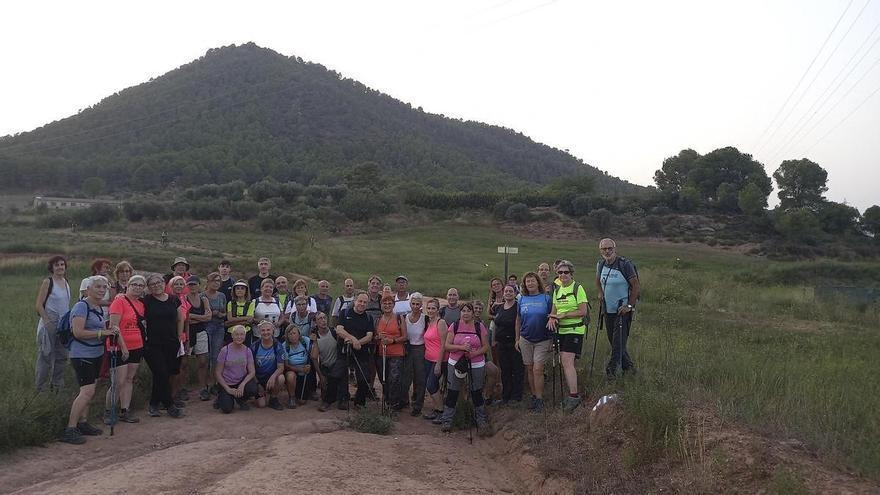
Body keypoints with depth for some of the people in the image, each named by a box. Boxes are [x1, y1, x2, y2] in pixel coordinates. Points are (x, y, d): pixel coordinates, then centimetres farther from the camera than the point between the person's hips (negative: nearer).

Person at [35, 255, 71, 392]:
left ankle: (57, 385, 24)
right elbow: (39, 305, -12)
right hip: (50, 323, -7)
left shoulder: (65, 282, 10)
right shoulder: (48, 282, -9)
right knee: (46, 356, -2)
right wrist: (47, 321, -17)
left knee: (61, 356, 12)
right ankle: (39, 387, 9)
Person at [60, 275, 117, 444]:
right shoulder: (81, 306, -14)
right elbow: (78, 332, -22)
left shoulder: (100, 308, 13)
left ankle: (83, 423, 25)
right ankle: (70, 429, -9)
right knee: (87, 391, -15)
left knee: (88, 391, 14)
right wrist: (102, 332, -20)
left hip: (96, 355, 9)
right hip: (82, 356, -9)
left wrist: (111, 331, 4)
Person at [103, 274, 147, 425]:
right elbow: (114, 326, -16)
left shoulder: (141, 304, 10)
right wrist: (123, 347, -18)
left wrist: (142, 348, 13)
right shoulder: (119, 301, -11)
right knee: (119, 382, -6)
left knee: (129, 380, 10)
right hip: (120, 348, -7)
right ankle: (108, 412, 9)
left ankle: (125, 411, 17)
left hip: (137, 348, 7)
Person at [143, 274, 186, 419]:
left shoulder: (174, 300, 8)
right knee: (162, 374, -6)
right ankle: (170, 406, 6)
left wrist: (180, 336, 13)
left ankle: (153, 405, 22)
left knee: (163, 375, 6)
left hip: (171, 345, 3)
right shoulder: (146, 301, -2)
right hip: (153, 345, -3)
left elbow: (180, 319, 17)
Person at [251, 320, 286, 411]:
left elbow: (281, 367, -14)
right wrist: (257, 384, -9)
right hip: (258, 379, 0)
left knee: (281, 378, -35)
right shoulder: (254, 346, -7)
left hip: (272, 377, 0)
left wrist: (273, 377, -34)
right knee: (261, 405, -17)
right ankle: (261, 393, 21)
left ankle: (273, 399, -6)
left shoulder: (278, 346, -9)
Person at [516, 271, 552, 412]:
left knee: (537, 369, -8)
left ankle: (540, 400, 2)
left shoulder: (546, 298, -6)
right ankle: (534, 397, 21)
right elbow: (518, 320, 11)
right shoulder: (522, 299, 3)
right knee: (529, 369, 9)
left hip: (543, 340, -3)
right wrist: (517, 339, 10)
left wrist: (553, 340, -4)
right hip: (526, 339, 4)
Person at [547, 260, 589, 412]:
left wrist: (563, 315, -17)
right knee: (564, 363, 8)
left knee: (567, 361, -16)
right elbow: (554, 310, 15)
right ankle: (572, 394, 18)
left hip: (575, 330, -7)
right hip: (561, 330, 7)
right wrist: (552, 318, -8)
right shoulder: (557, 290, 12)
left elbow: (583, 312, -12)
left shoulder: (578, 288, -8)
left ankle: (574, 396, -13)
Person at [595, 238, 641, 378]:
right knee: (612, 339, 12)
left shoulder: (625, 264, -15)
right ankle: (628, 366, 28)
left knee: (619, 340, -10)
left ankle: (612, 368, -4)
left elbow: (636, 286, -13)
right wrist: (600, 294, 10)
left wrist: (629, 306, -15)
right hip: (608, 309, 7)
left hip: (623, 310, -7)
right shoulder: (601, 265, 4)